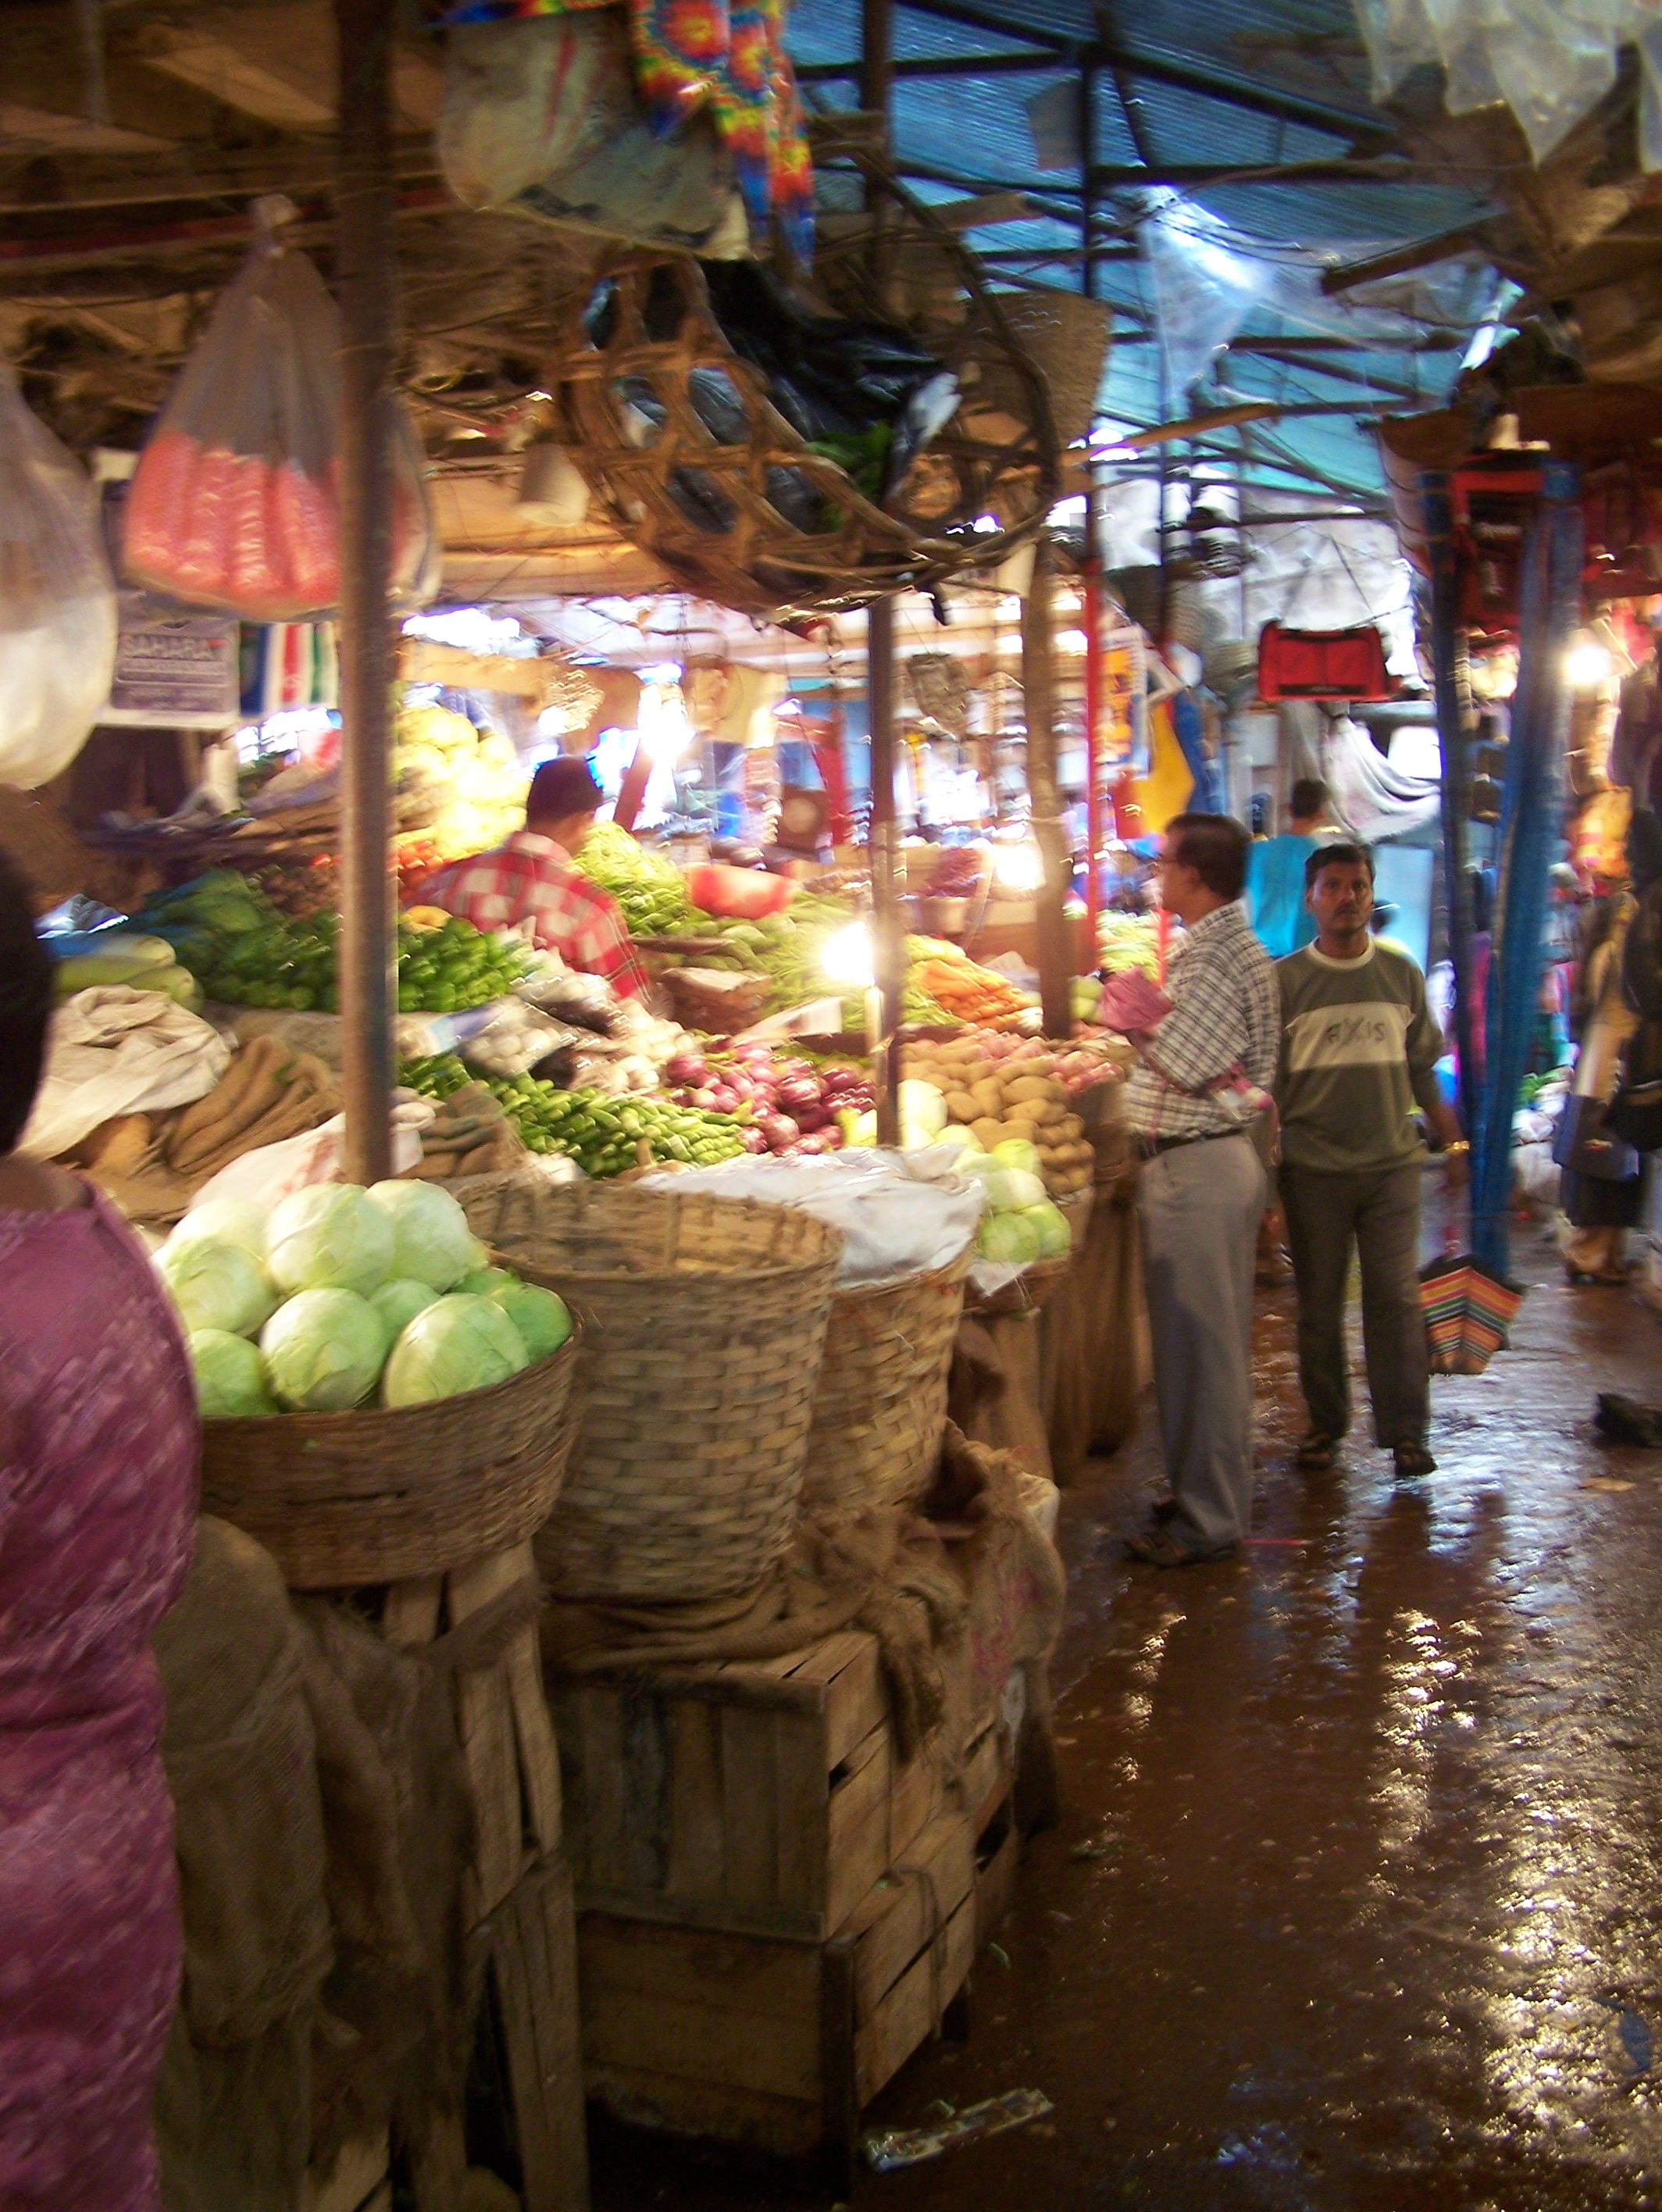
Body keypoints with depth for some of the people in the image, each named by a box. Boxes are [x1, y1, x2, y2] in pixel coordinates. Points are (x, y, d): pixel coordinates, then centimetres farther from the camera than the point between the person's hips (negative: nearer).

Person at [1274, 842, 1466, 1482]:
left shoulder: (1402, 974, 7)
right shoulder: (1283, 980, 0)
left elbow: (1423, 1069, 14)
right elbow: (1265, 1081, 1)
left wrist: (1454, 1141, 12)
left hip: (1394, 1162, 1)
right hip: (1313, 1167, -1)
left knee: (1396, 1298, 1)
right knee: (1319, 1303, 7)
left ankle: (1405, 1430, 10)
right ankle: (1325, 1424, 19)